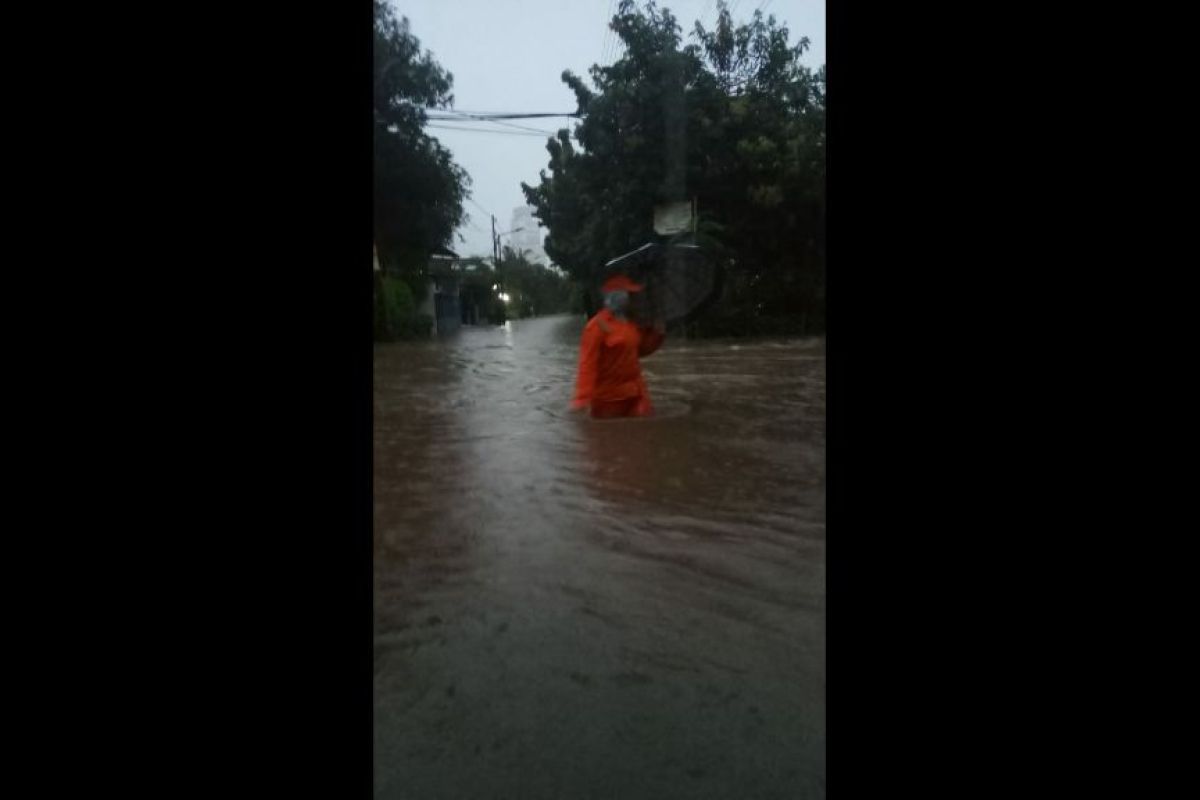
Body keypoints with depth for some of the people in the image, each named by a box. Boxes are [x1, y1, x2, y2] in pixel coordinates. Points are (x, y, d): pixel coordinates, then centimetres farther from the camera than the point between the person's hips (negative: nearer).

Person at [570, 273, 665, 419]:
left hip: (634, 392, 6)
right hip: (608, 396, -6)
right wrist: (582, 398, -26)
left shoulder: (632, 322, 6)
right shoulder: (598, 325, -16)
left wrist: (657, 334, 3)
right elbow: (588, 363, -20)